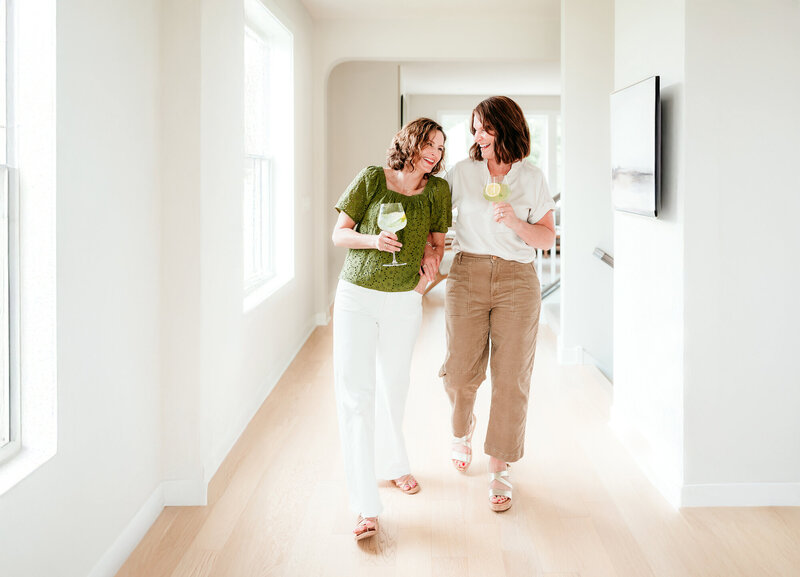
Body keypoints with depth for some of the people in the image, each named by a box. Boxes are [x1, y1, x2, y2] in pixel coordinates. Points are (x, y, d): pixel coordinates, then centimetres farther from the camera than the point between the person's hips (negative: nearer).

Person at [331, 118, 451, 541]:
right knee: (354, 391, -9)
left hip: (403, 301, 2)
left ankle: (393, 464, 42)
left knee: (393, 386, 15)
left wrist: (425, 277, -4)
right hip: (356, 296, -2)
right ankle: (366, 505, -6)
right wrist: (373, 240, -17)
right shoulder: (372, 179, -2)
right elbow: (339, 233, 1)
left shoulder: (438, 190, 4)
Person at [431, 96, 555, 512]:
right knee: (460, 372, 0)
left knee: (511, 378, -2)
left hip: (517, 282, -1)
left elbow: (547, 238, 4)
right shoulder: (461, 173, 6)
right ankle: (462, 431, 34)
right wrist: (429, 248, -2)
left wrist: (516, 222, -14)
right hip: (467, 276, 1)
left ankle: (499, 470, 10)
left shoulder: (532, 178, 4)